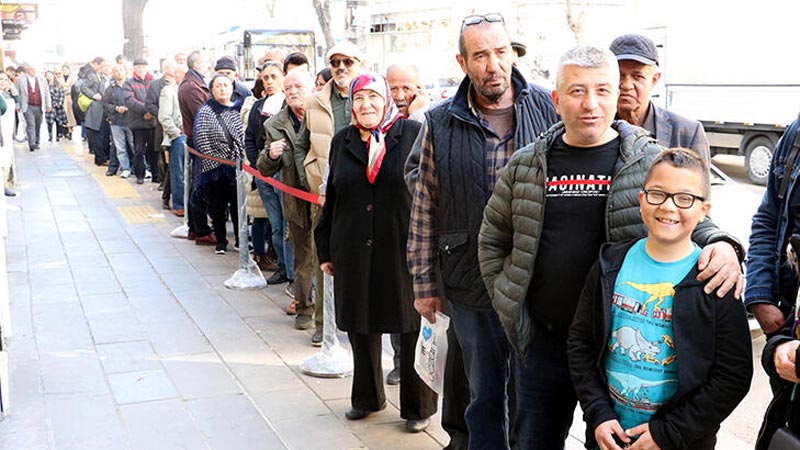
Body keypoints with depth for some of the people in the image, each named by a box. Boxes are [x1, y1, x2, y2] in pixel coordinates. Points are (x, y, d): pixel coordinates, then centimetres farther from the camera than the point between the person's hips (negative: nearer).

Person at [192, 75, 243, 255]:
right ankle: (220, 242, 16)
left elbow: (245, 138, 9)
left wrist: (242, 159, 0)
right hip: (215, 166, -2)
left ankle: (240, 240, 16)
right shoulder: (205, 111, 0)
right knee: (218, 206, 5)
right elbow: (201, 139, -4)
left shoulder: (239, 109, 8)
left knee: (238, 204, 4)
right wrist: (212, 159, -9)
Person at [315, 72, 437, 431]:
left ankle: (418, 406, 20)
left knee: (412, 328, 4)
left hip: (404, 250, -4)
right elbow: (331, 200, 15)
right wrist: (325, 250, 13)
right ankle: (367, 397, 33)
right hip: (354, 253, 4)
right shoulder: (343, 142, 10)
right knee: (360, 326, 13)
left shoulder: (412, 134, -3)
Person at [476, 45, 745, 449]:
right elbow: (492, 239, 13)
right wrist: (507, 301, 6)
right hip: (540, 340, 2)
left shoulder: (651, 162, -3)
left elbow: (693, 222, 6)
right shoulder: (525, 165, 3)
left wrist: (721, 245, -16)